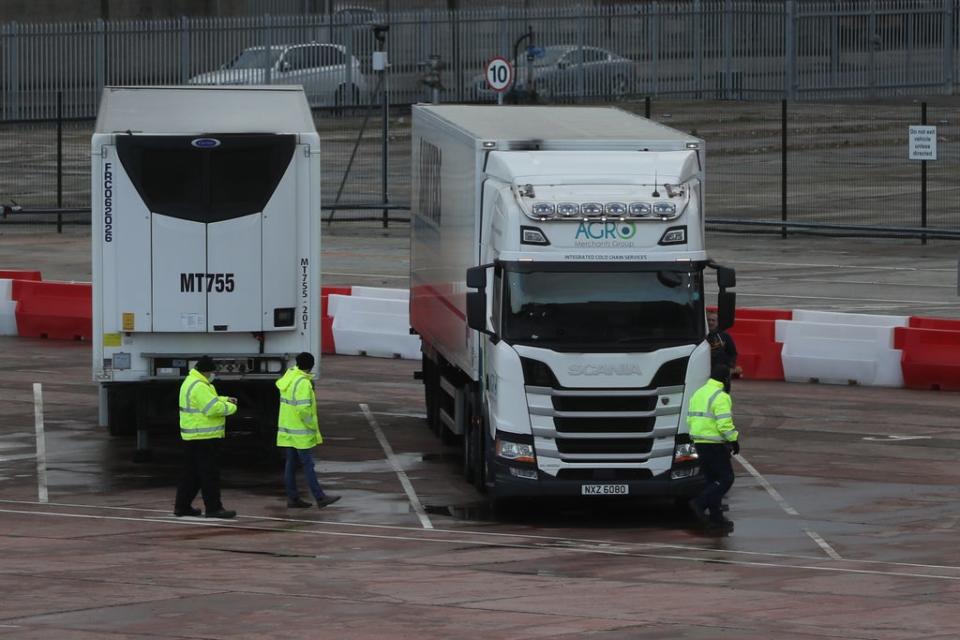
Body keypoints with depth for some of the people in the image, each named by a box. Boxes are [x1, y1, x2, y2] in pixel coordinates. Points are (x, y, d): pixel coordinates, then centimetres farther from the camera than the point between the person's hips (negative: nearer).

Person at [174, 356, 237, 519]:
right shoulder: (199, 387, -20)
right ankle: (213, 508, -4)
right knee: (209, 474, -6)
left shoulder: (192, 382, 15)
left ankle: (182, 506, 18)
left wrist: (225, 400, 10)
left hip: (192, 437, 11)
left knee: (191, 473, 15)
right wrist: (231, 408, -9)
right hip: (203, 437, -11)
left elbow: (209, 400, 25)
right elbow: (213, 408, -24)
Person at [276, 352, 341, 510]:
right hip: (301, 432, -8)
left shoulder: (288, 378, 7)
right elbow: (303, 409, -25)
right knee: (308, 465, -6)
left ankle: (293, 498, 13)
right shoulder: (303, 383, -19)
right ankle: (320, 498, -4)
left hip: (287, 430, 8)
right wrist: (313, 426, -13)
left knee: (291, 464, 10)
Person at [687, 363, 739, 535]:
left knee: (713, 480, 14)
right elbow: (724, 424, -21)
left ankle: (716, 519, 13)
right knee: (726, 479, -2)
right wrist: (734, 439, -9)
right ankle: (700, 504, -15)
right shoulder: (721, 397, -14)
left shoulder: (698, 394, 13)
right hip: (715, 444, -9)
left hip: (699, 442, 9)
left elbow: (690, 419, 16)